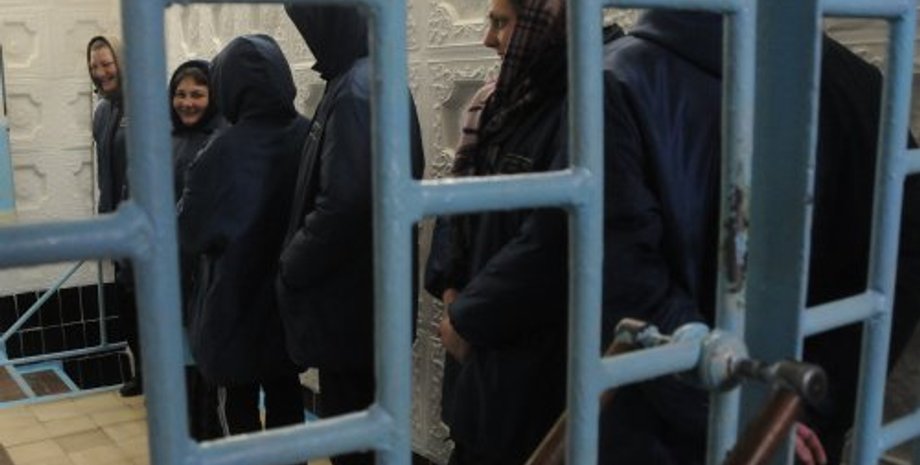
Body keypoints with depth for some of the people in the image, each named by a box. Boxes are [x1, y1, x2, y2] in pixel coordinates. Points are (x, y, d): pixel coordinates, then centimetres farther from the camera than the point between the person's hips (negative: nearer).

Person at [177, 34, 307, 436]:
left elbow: (190, 232, -11)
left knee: (238, 407, 12)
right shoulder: (311, 138, -9)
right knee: (286, 396, 18)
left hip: (236, 305, -4)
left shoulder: (224, 151, -20)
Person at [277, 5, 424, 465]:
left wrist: (292, 266, -10)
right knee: (367, 426, 21)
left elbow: (342, 204, -26)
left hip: (347, 300, -10)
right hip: (367, 293, 10)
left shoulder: (356, 91, -20)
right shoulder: (379, 80, 11)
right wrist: (300, 260, 13)